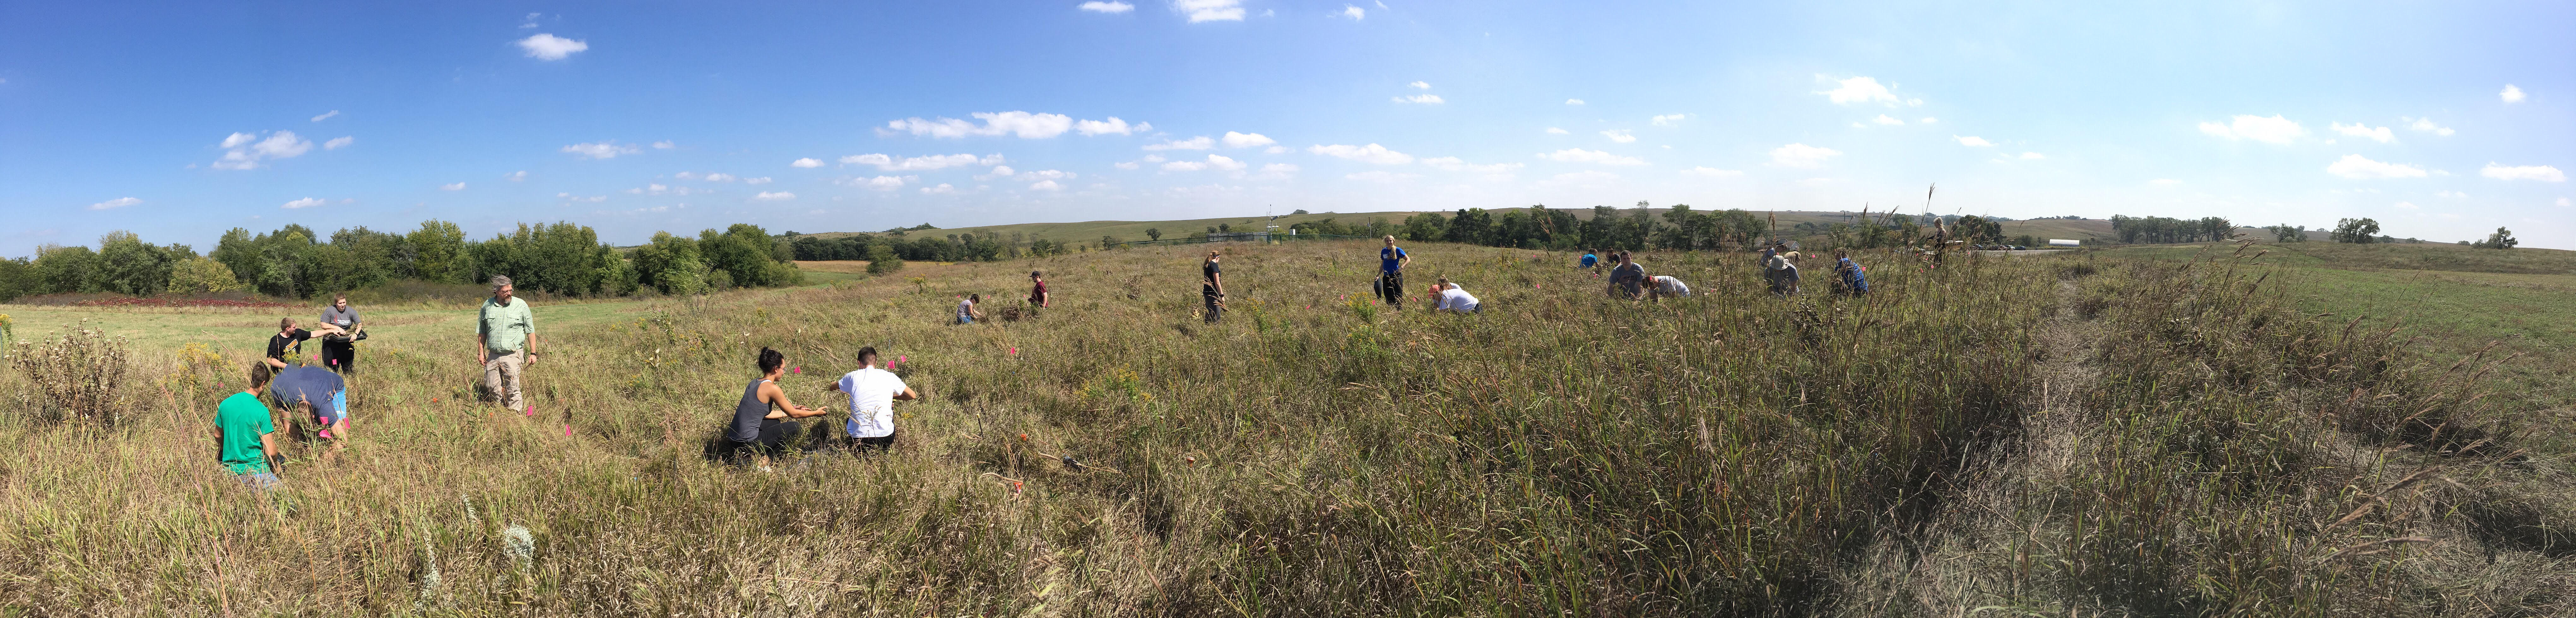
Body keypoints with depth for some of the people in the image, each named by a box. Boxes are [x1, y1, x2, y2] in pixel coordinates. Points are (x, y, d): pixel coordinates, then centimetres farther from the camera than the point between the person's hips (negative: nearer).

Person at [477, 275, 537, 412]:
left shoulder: (521, 305, -3)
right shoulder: (487, 305, 5)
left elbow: (530, 331, 1)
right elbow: (481, 332, 15)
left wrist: (533, 353, -2)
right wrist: (481, 352, 12)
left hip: (513, 355, -4)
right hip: (493, 355, 4)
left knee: (513, 389, -5)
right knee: (492, 387, 8)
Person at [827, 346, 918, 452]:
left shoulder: (853, 377, 1)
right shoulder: (889, 377, 1)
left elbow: (832, 388, 21)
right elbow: (913, 396, 11)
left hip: (859, 439, 1)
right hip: (886, 440, -1)